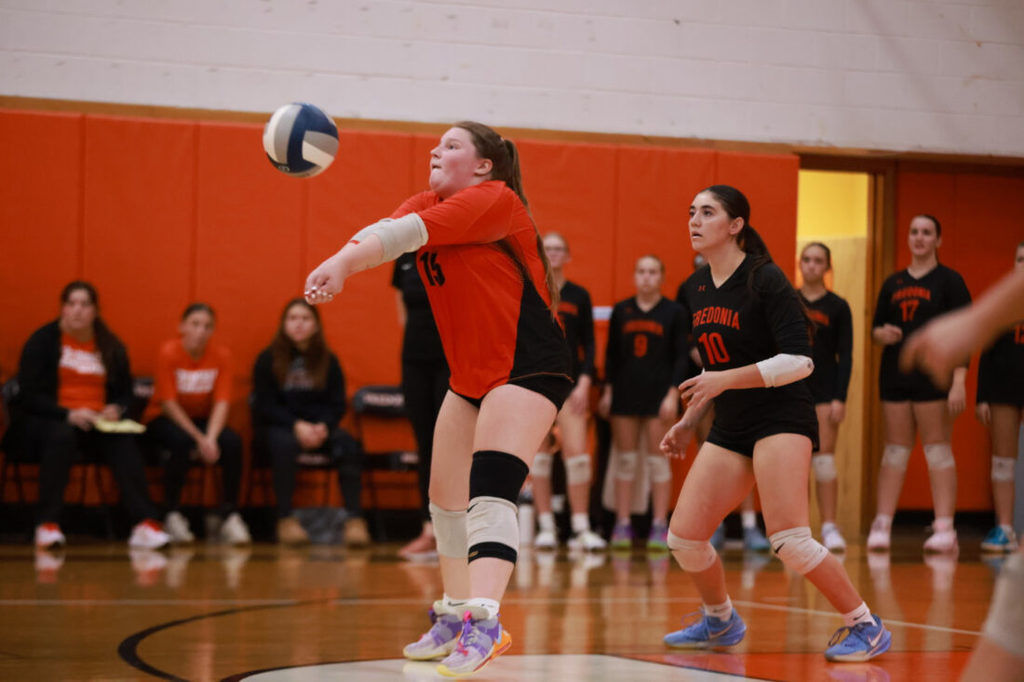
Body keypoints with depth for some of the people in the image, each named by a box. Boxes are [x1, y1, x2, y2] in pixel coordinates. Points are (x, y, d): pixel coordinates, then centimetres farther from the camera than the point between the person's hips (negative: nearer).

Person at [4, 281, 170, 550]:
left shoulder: (111, 347, 12)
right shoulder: (43, 341, 1)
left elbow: (125, 393, 16)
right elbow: (28, 395, -6)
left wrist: (116, 410, -9)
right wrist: (68, 414, -21)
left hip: (96, 424, 3)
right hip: (44, 420, -3)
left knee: (124, 441, -29)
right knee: (61, 436, -39)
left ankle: (145, 523, -39)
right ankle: (48, 525, -39)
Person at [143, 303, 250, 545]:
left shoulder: (221, 355, -6)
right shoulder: (169, 352, -15)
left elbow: (222, 402, -12)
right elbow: (168, 403, -18)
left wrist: (210, 438, -29)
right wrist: (198, 438, -26)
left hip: (202, 420, 3)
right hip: (163, 419, -3)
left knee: (232, 442, -27)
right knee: (182, 441, -36)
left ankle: (230, 516, -19)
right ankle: (173, 516, -25)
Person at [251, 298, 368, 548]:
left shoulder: (328, 361, 10)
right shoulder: (268, 360, 2)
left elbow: (338, 405, 6)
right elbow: (264, 405, -5)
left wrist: (323, 426, -17)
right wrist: (296, 425, -21)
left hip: (318, 427, 3)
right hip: (276, 427, -3)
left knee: (348, 444, -28)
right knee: (285, 443, -38)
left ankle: (355, 519, -33)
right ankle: (286, 519, -33)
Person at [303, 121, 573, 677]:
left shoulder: (495, 200, -12)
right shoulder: (427, 204, 10)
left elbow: (411, 232, -26)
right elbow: (386, 232, -11)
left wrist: (342, 261, -38)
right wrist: (342, 262, -33)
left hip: (528, 366, -9)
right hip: (471, 374, 9)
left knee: (489, 491, -23)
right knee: (446, 499, 13)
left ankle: (484, 622, -34)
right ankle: (454, 617, 27)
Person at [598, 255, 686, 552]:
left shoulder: (673, 312, 1)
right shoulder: (621, 311, 8)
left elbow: (680, 357, -1)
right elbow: (612, 355, 10)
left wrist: (673, 394, -9)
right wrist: (607, 391, 4)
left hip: (658, 393, -2)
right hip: (625, 393, 2)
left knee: (658, 461, -1)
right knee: (625, 460, 3)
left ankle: (659, 527, 2)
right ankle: (622, 525, 5)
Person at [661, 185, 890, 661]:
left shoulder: (765, 280, -13)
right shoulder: (696, 288, 9)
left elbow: (800, 361, -19)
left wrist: (726, 380, -23)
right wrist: (688, 421, 17)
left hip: (782, 420, -7)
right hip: (730, 428, 7)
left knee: (788, 539, -20)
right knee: (684, 536, 0)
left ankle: (865, 627, -4)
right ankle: (719, 622, 27)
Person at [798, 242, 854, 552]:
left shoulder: (838, 307, 2)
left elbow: (845, 356, -1)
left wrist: (840, 398, -9)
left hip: (824, 390, -2)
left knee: (824, 458, -8)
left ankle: (829, 527, -6)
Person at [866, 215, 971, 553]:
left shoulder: (949, 281, -1)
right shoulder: (893, 283, 14)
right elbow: (876, 326, 19)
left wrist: (959, 381, -15)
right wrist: (882, 333, -7)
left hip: (932, 376, -5)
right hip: (895, 375, 5)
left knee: (938, 450, -4)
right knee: (895, 450, 5)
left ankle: (944, 529, -4)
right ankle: (882, 525, 4)